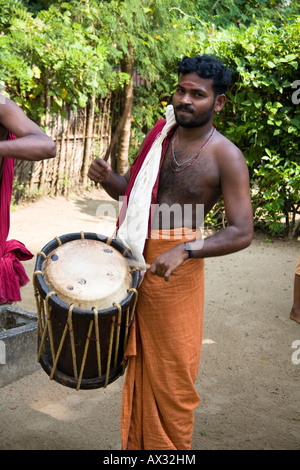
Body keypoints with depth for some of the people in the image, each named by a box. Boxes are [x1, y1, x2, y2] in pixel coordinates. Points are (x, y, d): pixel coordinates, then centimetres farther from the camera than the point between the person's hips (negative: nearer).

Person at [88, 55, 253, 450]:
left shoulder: (226, 158, -11)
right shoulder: (161, 133, 5)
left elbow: (242, 233, -16)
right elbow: (131, 189, 16)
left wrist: (184, 251, -28)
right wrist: (106, 178, -6)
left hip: (177, 267, -5)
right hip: (135, 259, 5)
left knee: (172, 370, 5)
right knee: (139, 362, 15)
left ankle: (169, 447, 24)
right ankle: (137, 442, 31)